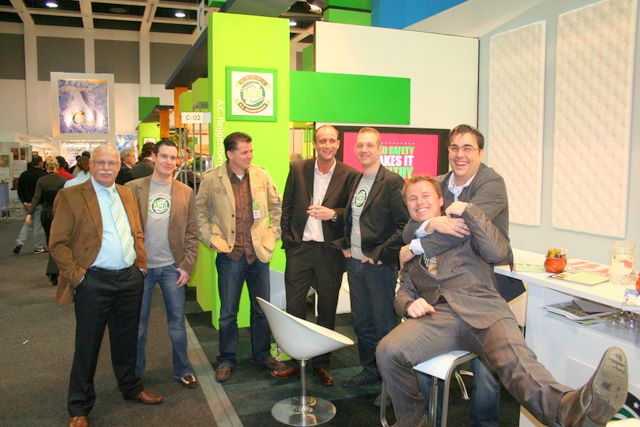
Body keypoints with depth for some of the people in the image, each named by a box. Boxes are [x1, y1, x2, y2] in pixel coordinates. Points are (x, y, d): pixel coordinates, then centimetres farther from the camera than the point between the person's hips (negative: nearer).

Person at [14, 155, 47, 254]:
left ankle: (19, 243, 3)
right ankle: (38, 247, 11)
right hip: (39, 203, -5)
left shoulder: (23, 175, 6)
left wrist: (24, 202, 0)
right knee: (38, 225, 3)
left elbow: (19, 190, 4)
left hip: (27, 203, 5)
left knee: (27, 223, 18)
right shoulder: (43, 175, -11)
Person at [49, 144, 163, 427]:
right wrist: (78, 276, -14)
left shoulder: (127, 194, 10)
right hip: (94, 282, -5)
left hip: (130, 278, 5)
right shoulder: (71, 196, -7)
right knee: (87, 346, 7)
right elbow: (58, 244, -9)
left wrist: (141, 265, 8)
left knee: (126, 340, 18)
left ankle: (131, 387, 38)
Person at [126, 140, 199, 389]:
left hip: (172, 267, 1)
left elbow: (192, 233, 3)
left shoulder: (185, 192, 2)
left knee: (177, 322, 9)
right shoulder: (133, 188, -2)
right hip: (140, 266, -1)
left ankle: (183, 370, 26)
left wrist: (187, 266, -3)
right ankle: (135, 374, 28)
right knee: (138, 324, 12)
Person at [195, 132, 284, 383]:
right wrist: (212, 240, -2)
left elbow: (277, 206, 13)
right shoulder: (211, 180, -6)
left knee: (262, 310, 13)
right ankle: (226, 360, 25)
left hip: (259, 253, 3)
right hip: (230, 255, -2)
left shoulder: (261, 176, 1)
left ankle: (262, 355, 31)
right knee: (228, 313, 7)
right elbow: (199, 211, 5)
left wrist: (272, 235, 6)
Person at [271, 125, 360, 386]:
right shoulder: (297, 170, 4)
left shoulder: (350, 175, -2)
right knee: (294, 307, 6)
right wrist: (288, 240, 2)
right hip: (300, 248, 2)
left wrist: (334, 213, -19)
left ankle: (322, 363, 26)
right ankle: (296, 361, 21)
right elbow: (287, 207, 7)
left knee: (327, 310, 10)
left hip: (330, 251, -1)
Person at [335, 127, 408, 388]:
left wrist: (380, 254, -16)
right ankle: (370, 370, 33)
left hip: (379, 265, -7)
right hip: (354, 262, 7)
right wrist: (345, 244, 10)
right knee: (361, 322, 16)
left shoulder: (392, 182, -12)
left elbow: (405, 225, -17)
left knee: (385, 324, 4)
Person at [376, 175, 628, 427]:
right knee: (387, 351, -27)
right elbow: (404, 291, 22)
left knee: (515, 361, -33)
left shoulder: (464, 225, 22)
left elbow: (497, 252, 4)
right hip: (436, 313, 2)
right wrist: (409, 304, -2)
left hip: (480, 307, -2)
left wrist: (469, 211, 0)